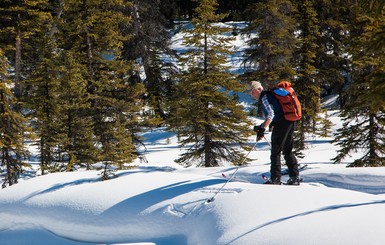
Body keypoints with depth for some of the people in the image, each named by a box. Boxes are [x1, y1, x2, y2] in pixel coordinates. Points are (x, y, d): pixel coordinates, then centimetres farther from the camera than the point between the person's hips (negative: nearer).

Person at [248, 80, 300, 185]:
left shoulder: (264, 97, -7)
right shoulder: (270, 94, 22)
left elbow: (271, 114, -20)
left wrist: (262, 129, -23)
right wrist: (261, 127, 23)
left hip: (281, 124, -9)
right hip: (291, 122, 9)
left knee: (275, 151, -4)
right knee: (288, 151, 15)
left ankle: (275, 178, -5)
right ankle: (295, 177, 14)